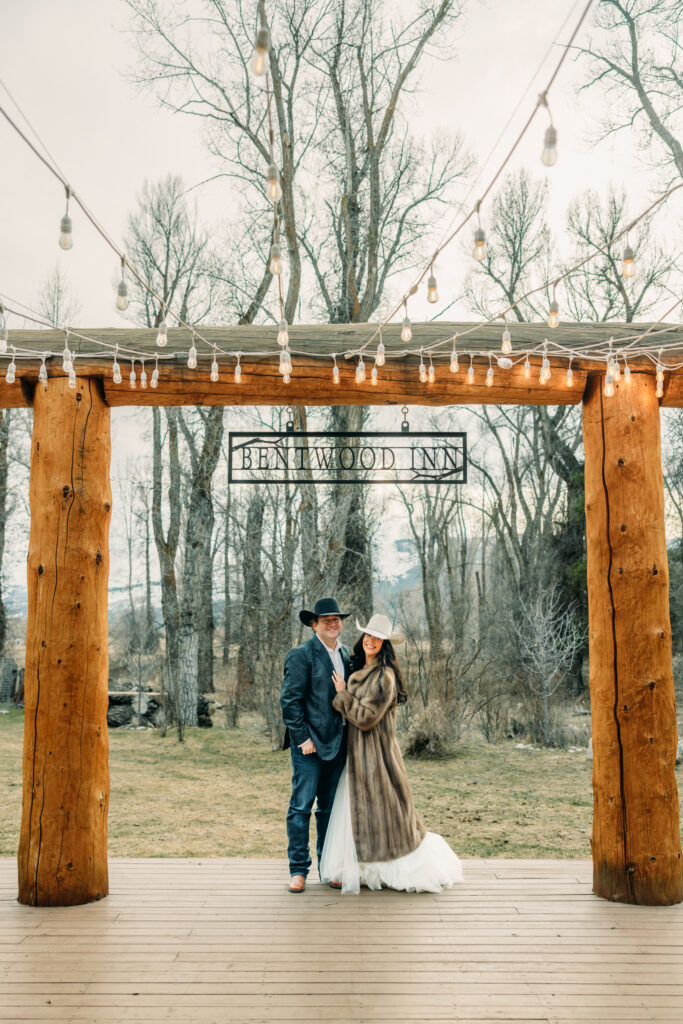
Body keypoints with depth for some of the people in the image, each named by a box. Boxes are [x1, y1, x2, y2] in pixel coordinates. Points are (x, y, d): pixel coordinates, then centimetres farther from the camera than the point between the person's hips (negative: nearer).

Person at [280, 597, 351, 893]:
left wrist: (349, 735, 11)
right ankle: (298, 869, 9)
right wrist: (302, 737, -14)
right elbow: (290, 700, -11)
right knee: (301, 805, -2)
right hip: (309, 745, -6)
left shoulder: (345, 655, 13)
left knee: (331, 807, 12)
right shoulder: (301, 655, -8)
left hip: (337, 744, 6)